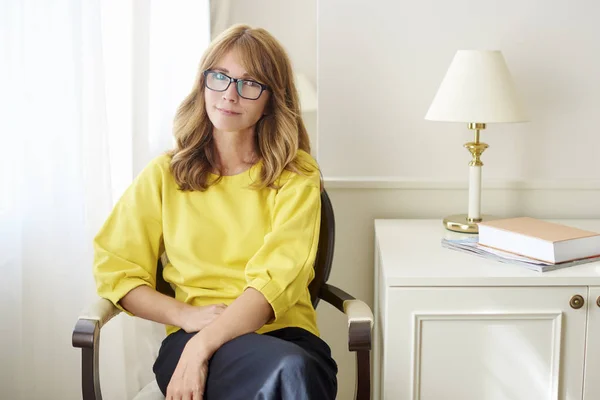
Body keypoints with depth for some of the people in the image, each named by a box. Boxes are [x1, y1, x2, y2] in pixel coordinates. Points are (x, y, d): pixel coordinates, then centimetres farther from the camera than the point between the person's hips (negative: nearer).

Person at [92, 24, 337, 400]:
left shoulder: (298, 176, 6)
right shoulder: (164, 175, 12)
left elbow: (279, 278, -7)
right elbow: (114, 270, 9)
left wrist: (201, 346, -20)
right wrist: (186, 315, -9)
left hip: (285, 331, 1)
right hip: (193, 338, 0)